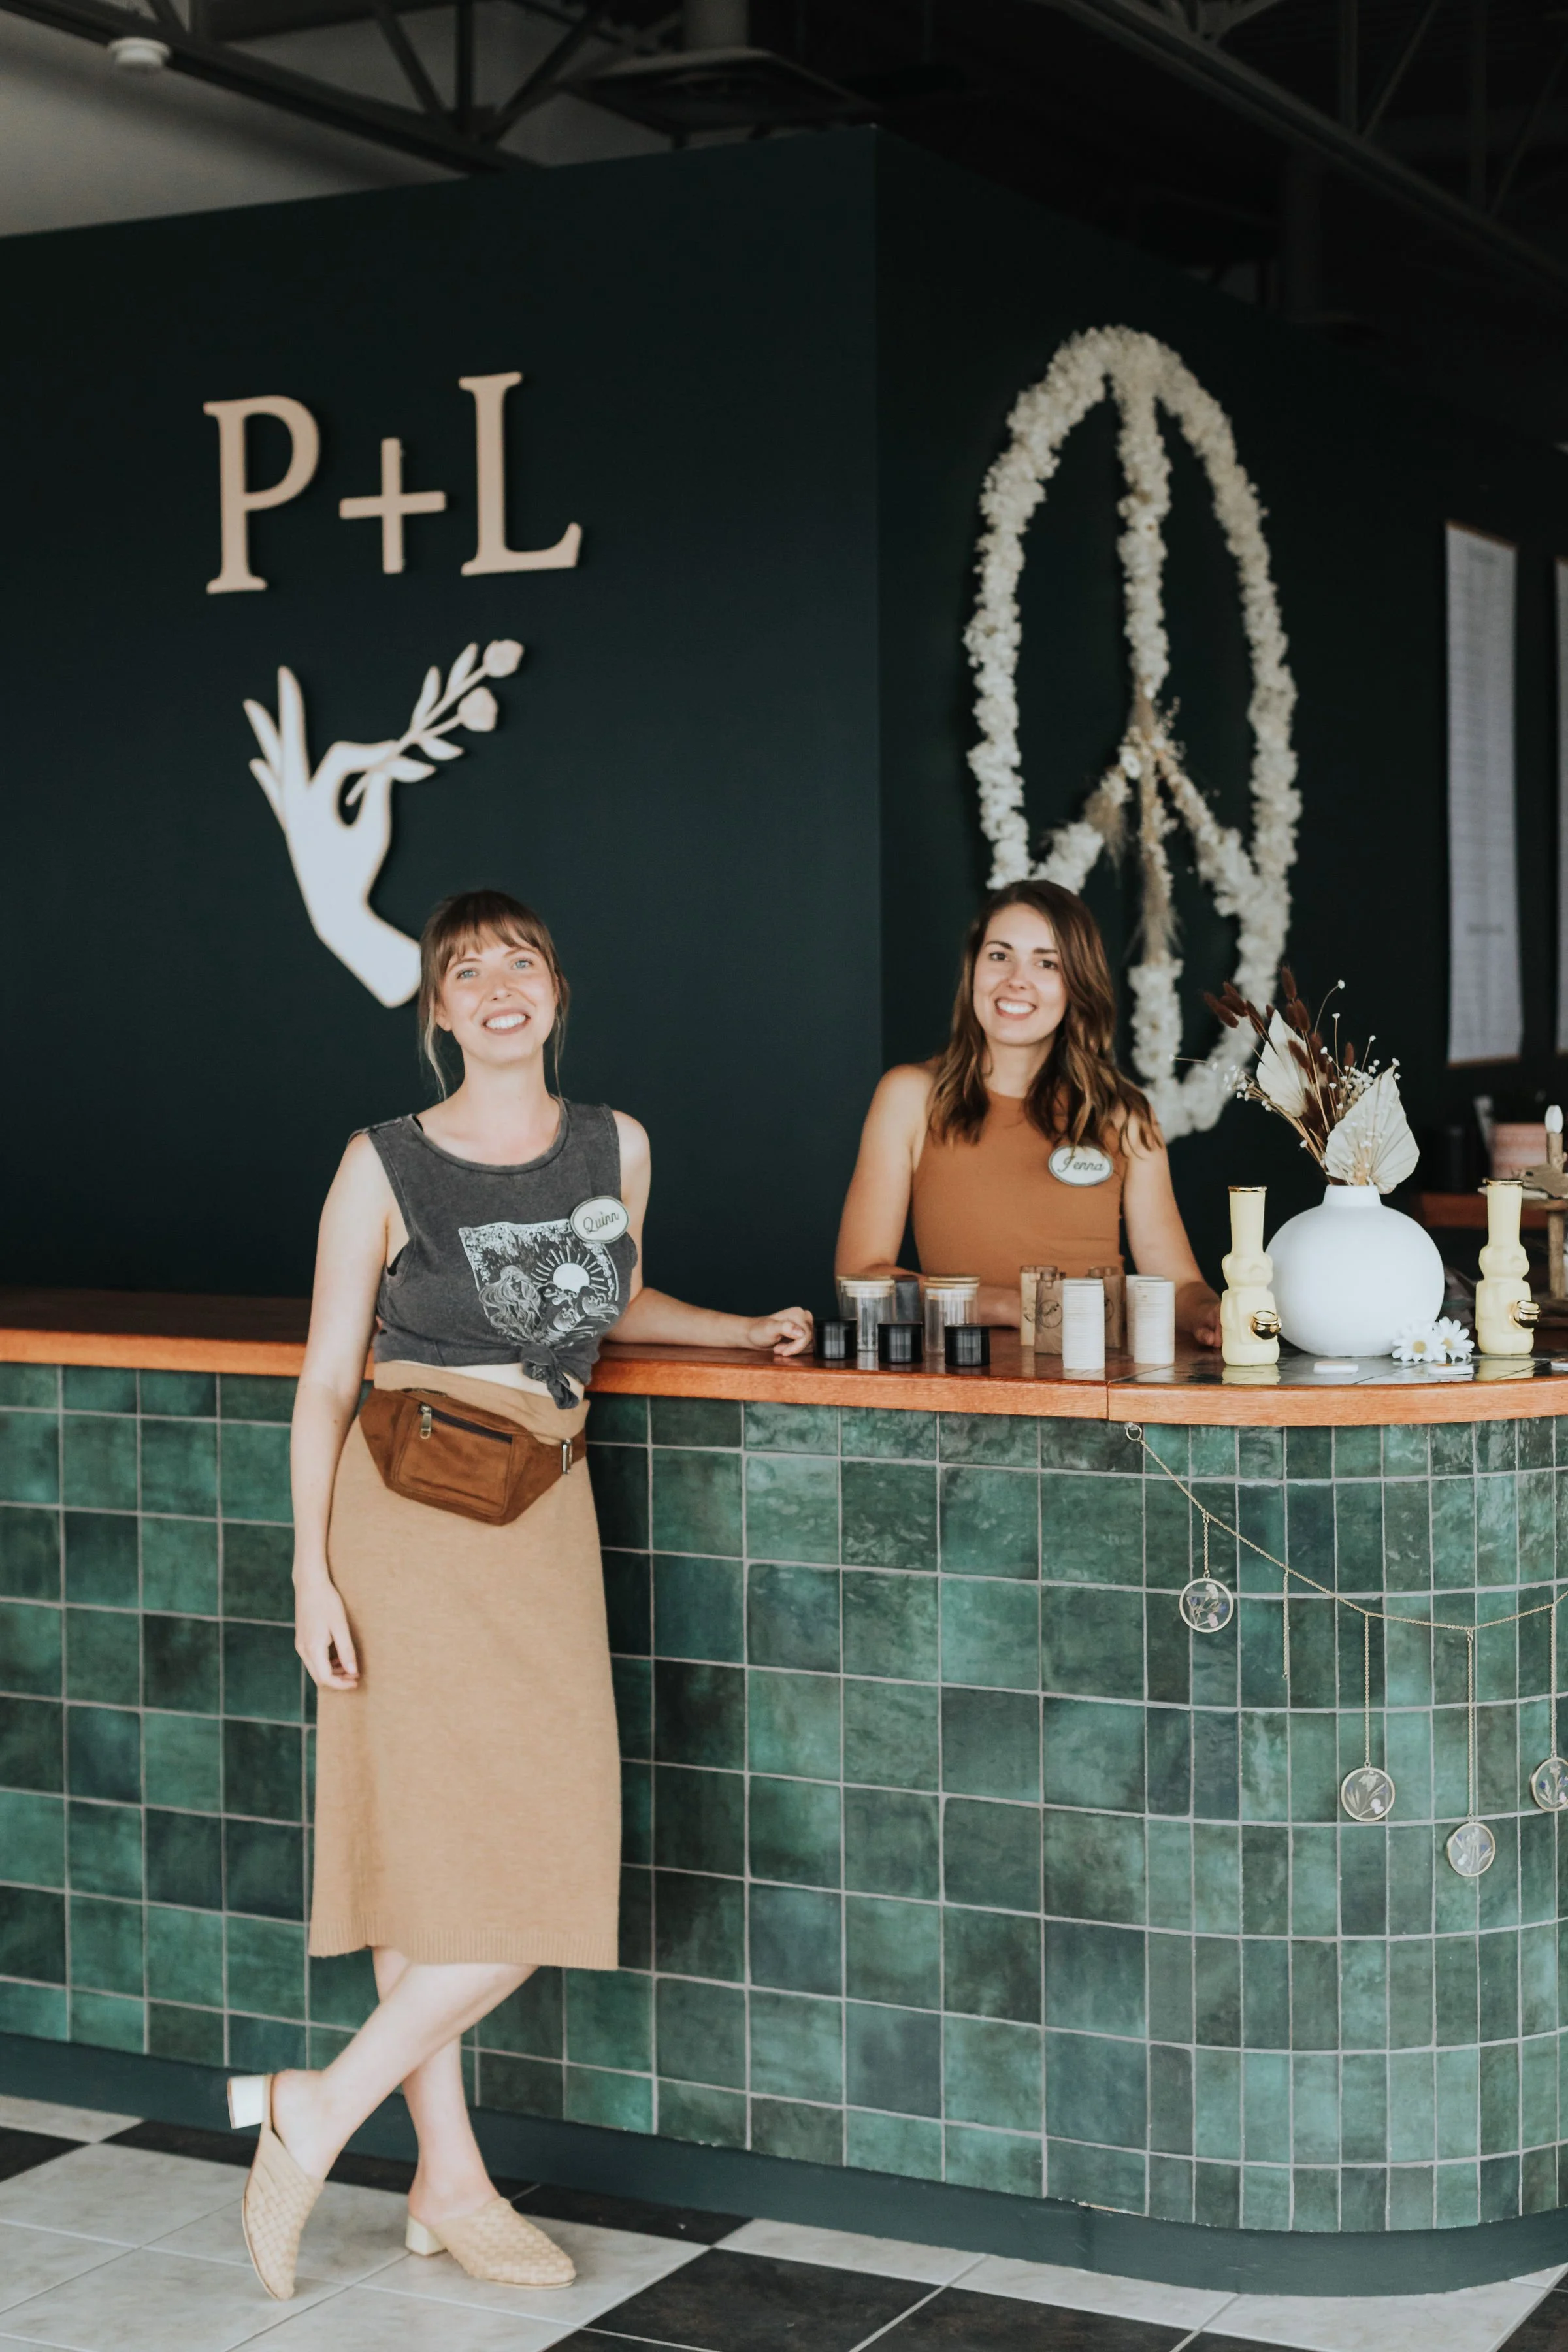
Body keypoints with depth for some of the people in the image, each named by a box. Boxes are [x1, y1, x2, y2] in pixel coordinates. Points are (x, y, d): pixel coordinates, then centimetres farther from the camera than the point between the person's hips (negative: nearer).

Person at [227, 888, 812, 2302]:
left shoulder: (617, 1149, 9)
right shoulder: (386, 1168, -3)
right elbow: (327, 1379, -2)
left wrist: (746, 1332, 14)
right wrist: (313, 1572, -8)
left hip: (544, 1521, 4)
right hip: (407, 1523, -4)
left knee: (543, 1864, 1)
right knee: (423, 1845, -5)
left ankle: (450, 2187, 13)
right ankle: (452, 2181, 10)